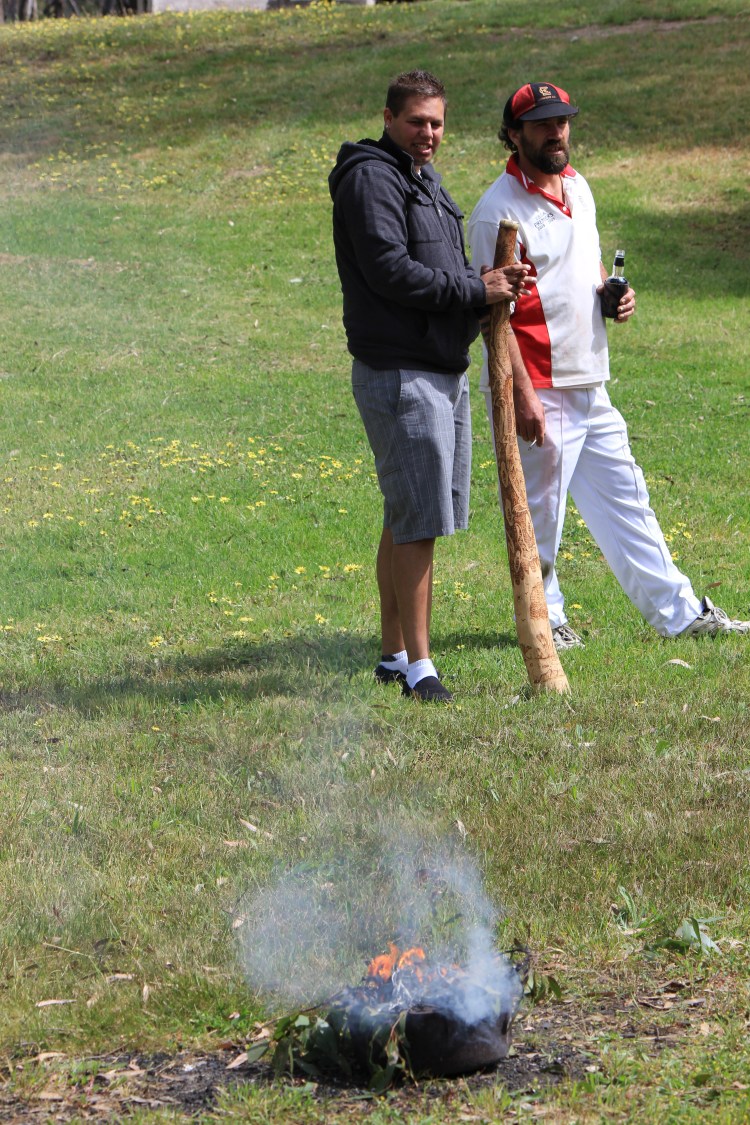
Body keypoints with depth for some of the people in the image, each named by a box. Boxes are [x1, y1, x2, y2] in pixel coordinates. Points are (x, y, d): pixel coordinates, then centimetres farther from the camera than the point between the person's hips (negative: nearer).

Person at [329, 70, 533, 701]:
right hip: (398, 372, -10)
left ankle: (394, 654, 22)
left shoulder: (425, 179, 19)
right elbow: (391, 271, -20)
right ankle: (417, 666, -6)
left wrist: (493, 286, 2)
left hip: (445, 372, 10)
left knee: (407, 520, 14)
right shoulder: (371, 178, -11)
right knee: (417, 521, -10)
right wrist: (476, 290, -16)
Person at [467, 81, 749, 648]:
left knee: (625, 500, 13)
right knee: (538, 513, 1)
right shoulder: (500, 210, -14)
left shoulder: (578, 187, 12)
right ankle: (543, 618, 17)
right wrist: (522, 394, -22)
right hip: (538, 392, -8)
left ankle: (677, 610, 19)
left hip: (589, 387, 8)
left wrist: (613, 293, 4)